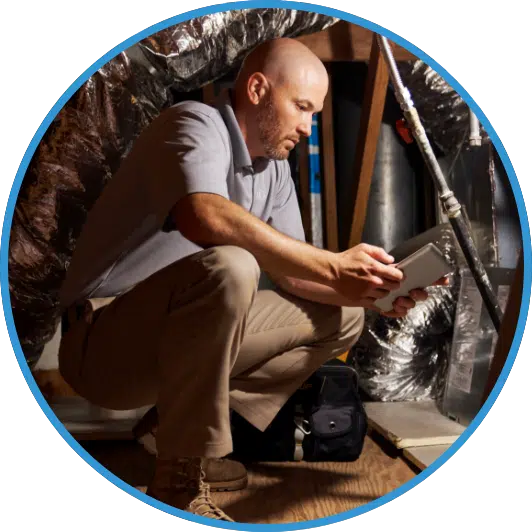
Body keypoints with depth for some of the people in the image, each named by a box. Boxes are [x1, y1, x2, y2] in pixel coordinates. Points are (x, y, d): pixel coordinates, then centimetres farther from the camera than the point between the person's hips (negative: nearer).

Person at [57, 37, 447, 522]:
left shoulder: (275, 167, 10)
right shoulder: (196, 124, -16)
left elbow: (289, 272, 6)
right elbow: (205, 218, -38)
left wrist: (369, 292, -10)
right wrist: (333, 267, -35)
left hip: (179, 338, 9)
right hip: (104, 341, -8)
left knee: (341, 318, 7)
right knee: (228, 268, -38)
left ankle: (183, 425, 1)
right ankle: (180, 486, -22)